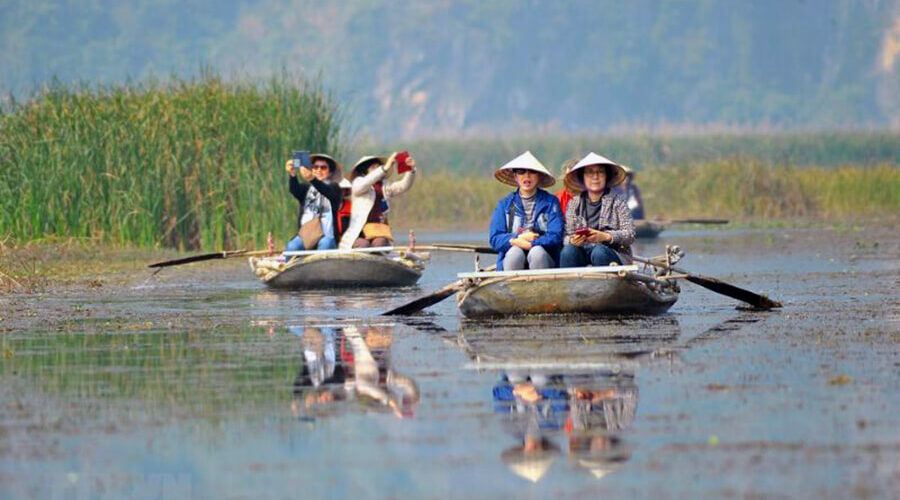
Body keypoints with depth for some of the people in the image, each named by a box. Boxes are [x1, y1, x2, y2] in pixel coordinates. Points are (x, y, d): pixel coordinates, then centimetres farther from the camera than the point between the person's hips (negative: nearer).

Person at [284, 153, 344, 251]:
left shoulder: (333, 187, 13)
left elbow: (328, 192, -13)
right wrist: (292, 175, -27)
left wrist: (312, 179, -33)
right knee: (291, 247, -29)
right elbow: (295, 190, -4)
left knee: (325, 244, -36)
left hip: (326, 234, -2)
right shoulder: (306, 188, 20)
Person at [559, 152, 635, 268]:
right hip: (583, 252, 2)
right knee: (568, 251, -30)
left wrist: (605, 236, -21)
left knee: (599, 252, -35)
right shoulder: (574, 204, 15)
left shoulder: (617, 203, 6)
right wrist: (572, 241, -16)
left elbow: (630, 235, -4)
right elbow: (567, 235, 9)